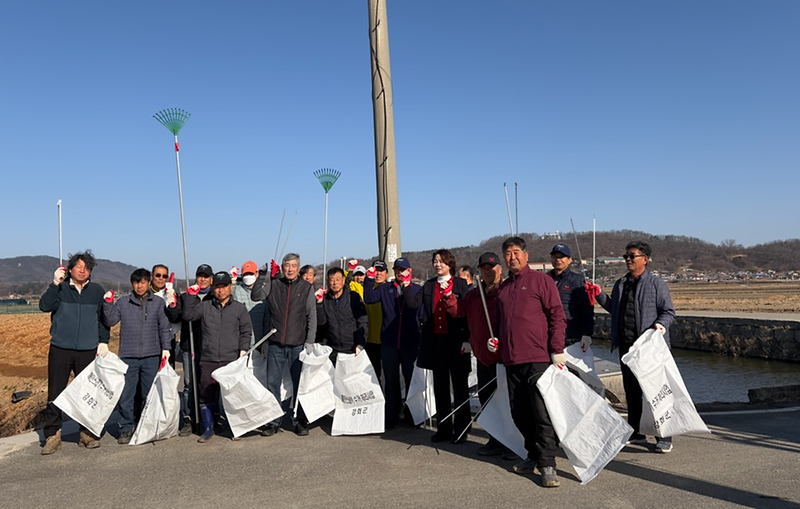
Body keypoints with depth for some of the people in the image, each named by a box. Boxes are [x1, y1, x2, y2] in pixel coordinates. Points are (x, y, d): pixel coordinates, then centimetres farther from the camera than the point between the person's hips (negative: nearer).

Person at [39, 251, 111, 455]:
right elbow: (45, 306, -12)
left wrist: (103, 341, 2)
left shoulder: (97, 291, 8)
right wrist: (55, 284, -19)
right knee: (55, 394, 1)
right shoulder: (60, 289, 4)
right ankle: (53, 435, 10)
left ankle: (87, 433, 15)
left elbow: (103, 318, 11)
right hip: (60, 349, -1)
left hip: (88, 351, 1)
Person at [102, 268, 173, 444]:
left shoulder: (158, 302, 6)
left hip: (152, 356, 0)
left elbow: (164, 327, 7)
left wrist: (165, 347, -1)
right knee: (126, 395, 1)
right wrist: (108, 303, -10)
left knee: (150, 394, 7)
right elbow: (110, 321, 2)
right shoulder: (123, 302, 7)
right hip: (128, 356, 0)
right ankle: (126, 429, 13)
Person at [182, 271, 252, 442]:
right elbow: (188, 315, 3)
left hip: (231, 360, -1)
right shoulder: (204, 306, 11)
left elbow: (246, 332, 8)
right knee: (206, 396, 6)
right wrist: (191, 296, -1)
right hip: (208, 361, 1)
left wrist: (243, 351, -3)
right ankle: (208, 429, 19)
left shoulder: (239, 308, 8)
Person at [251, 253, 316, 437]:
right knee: (273, 383, 6)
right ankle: (274, 422, 19)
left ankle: (300, 421, 19)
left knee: (299, 384, 6)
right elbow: (255, 296, -5)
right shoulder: (273, 284, 5)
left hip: (298, 345, -1)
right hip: (276, 344, 1)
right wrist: (262, 277, -15)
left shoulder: (306, 287, 2)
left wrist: (309, 342, -4)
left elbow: (312, 317, 1)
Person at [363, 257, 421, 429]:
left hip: (410, 343, -1)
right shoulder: (385, 289, 9)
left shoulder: (417, 289, 4)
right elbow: (369, 299, -3)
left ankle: (412, 414, 24)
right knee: (390, 381, 9)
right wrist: (369, 279, -11)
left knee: (411, 379, 9)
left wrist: (407, 287, -19)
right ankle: (391, 416, 20)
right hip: (389, 343, 1)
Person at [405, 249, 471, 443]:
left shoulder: (460, 284, 1)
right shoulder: (428, 286, 11)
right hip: (435, 341, 4)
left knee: (460, 386, 4)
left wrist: (468, 339, -10)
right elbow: (413, 304, 2)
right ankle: (443, 428, 21)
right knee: (440, 386, 11)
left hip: (456, 340, -4)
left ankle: (461, 429, 14)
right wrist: (406, 288, -13)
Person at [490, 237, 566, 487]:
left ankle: (547, 464, 2)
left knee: (543, 412, -6)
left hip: (538, 359, -6)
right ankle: (534, 455, 29)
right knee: (520, 414, 12)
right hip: (511, 360, 6)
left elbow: (557, 316, -5)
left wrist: (557, 351, -11)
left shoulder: (541, 280, -1)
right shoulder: (502, 288, 17)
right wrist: (495, 340, 10)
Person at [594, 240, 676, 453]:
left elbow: (668, 311, -3)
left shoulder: (656, 283, -2)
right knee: (631, 391, 13)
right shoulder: (620, 284, 15)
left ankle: (664, 437, 10)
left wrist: (661, 324, -22)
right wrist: (599, 295, 14)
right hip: (626, 347, 6)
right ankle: (636, 433, 25)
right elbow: (613, 309, 24)